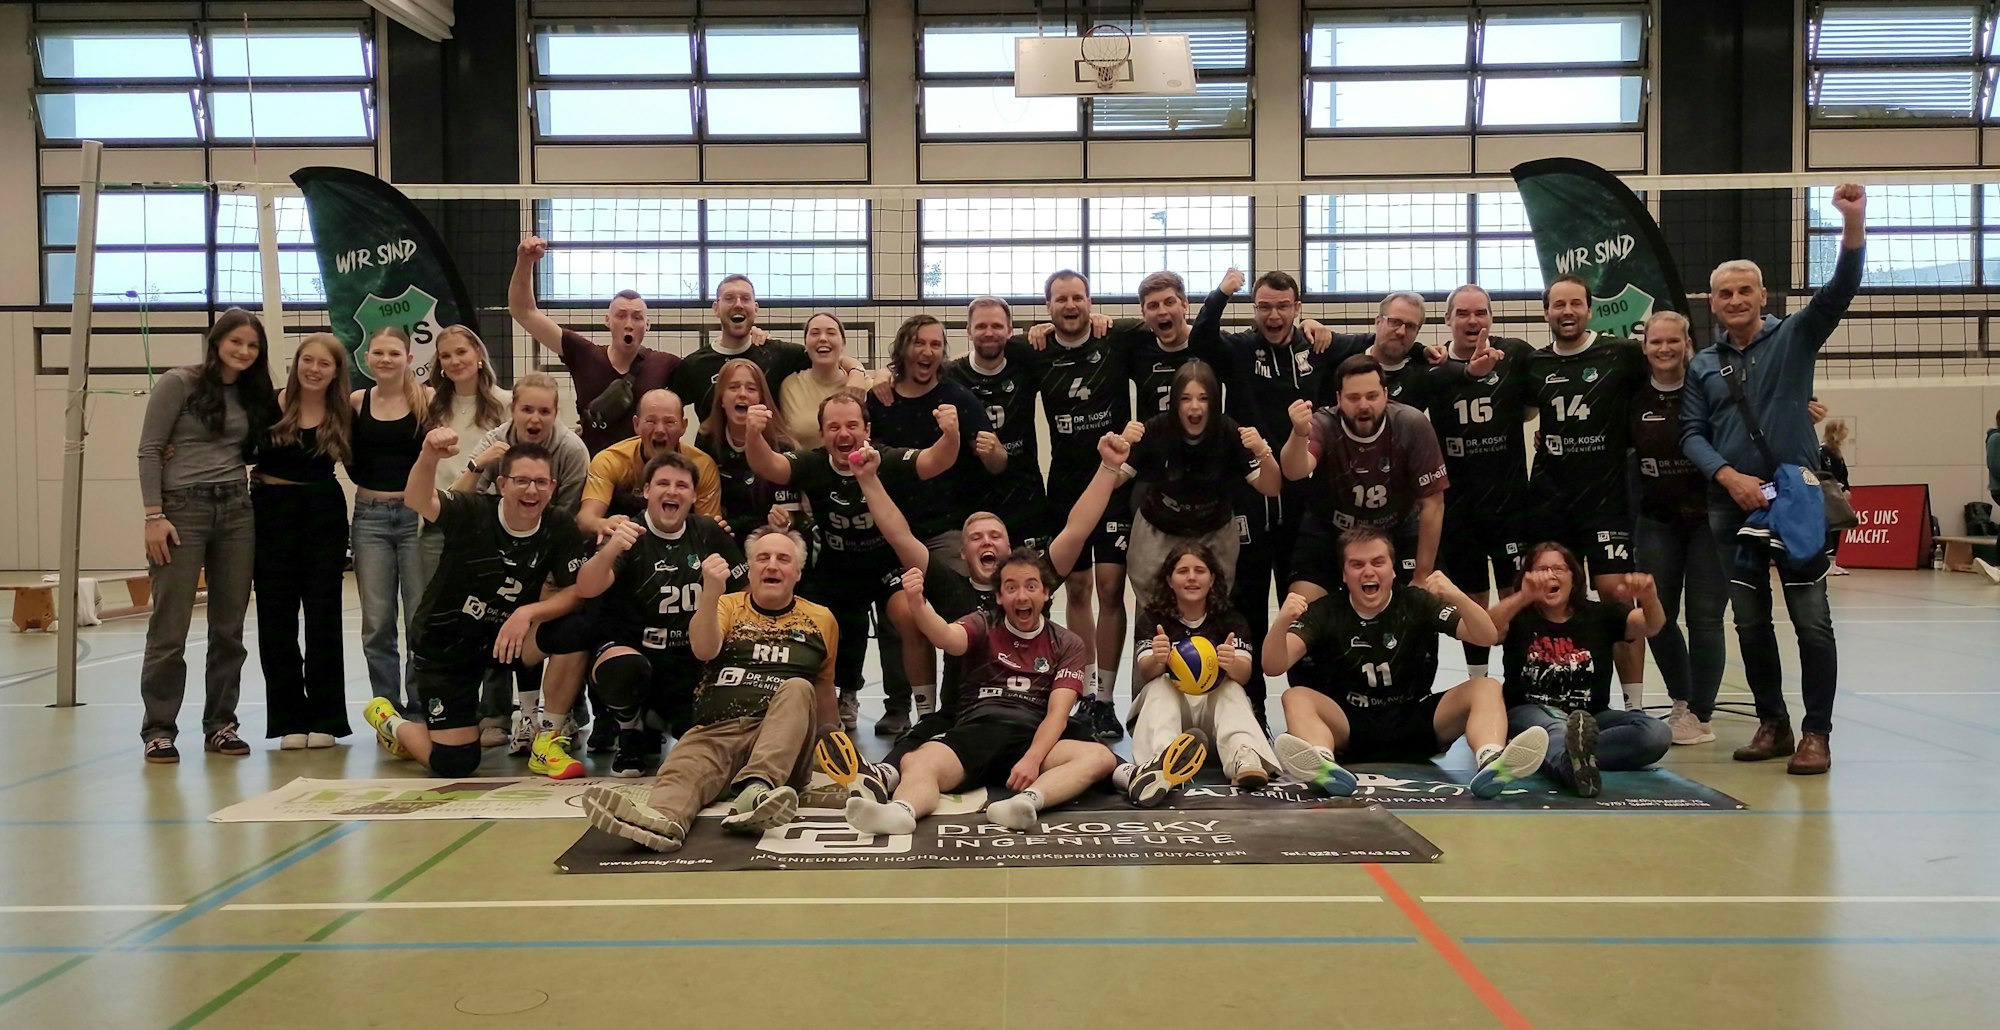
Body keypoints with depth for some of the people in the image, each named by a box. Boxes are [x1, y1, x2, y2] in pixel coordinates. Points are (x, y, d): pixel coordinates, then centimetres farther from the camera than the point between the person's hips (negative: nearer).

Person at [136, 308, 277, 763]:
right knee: (170, 627, -4)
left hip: (236, 510, 5)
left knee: (229, 627, 7)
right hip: (182, 508, -5)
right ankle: (158, 729, 7)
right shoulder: (179, 383, -3)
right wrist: (154, 515, -12)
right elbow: (148, 451, -6)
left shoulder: (252, 394, 13)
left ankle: (220, 724, 16)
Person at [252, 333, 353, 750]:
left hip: (324, 517, 0)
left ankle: (324, 719, 12)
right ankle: (289, 720, 12)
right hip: (272, 516, 0)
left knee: (323, 616, 4)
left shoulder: (344, 417, 2)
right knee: (276, 620, 3)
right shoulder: (270, 406, -2)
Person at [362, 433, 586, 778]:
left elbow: (576, 591, -15)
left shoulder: (560, 527, -12)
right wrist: (430, 455, -61)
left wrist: (528, 612, -33)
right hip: (444, 645, -3)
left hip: (502, 637, 3)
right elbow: (418, 501, -41)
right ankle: (389, 722, 29)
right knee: (455, 765, -4)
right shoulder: (473, 511, -22)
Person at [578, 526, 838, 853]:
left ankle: (756, 789, -52)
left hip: (783, 741, 0)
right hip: (715, 731, 0)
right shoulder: (727, 606, 17)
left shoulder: (820, 619, 18)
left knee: (798, 688, -30)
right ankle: (663, 819, -67)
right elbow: (704, 650, -5)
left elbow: (824, 686, 28)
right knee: (681, 769, -31)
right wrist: (711, 593, -21)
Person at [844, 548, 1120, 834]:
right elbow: (947, 638, -10)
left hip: (1035, 738, 0)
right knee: (915, 762, -31)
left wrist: (1033, 759, -18)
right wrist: (917, 603, -32)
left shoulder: (1067, 644, 15)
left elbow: (1057, 713, 1)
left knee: (1100, 757, -30)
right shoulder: (982, 626, 15)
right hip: (976, 733, 0)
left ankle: (1027, 800, -55)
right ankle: (901, 811, -63)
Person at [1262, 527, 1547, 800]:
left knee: (1487, 687, -18)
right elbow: (1273, 667, -12)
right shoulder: (1325, 612, 1)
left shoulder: (1418, 603, 3)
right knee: (1296, 697, -27)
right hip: (1350, 727, -1)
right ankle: (1325, 768, -58)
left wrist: (1457, 597, -27)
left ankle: (1491, 763, -49)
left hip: (1415, 724, 1)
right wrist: (1283, 621, -33)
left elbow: (1488, 638, -8)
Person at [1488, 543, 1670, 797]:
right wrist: (1523, 596, -43)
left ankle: (1576, 754, -43)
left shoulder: (1599, 615, 9)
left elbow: (1652, 625, -7)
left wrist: (1649, 597, -33)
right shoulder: (1519, 618, 2)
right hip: (1530, 713, -4)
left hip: (1591, 717, 4)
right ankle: (1575, 765, -76)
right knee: (1556, 729, -40)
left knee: (1657, 733, -23)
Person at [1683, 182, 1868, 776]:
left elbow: (1840, 290, -12)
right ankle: (1772, 724, 20)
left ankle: (1816, 733, 5)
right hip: (1731, 505, 3)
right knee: (1750, 623, 8)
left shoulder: (1793, 338, 3)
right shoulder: (1703, 367, 10)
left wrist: (1853, 222, -27)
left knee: (1811, 620, -3)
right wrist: (1730, 476, -12)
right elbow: (1692, 435, 5)